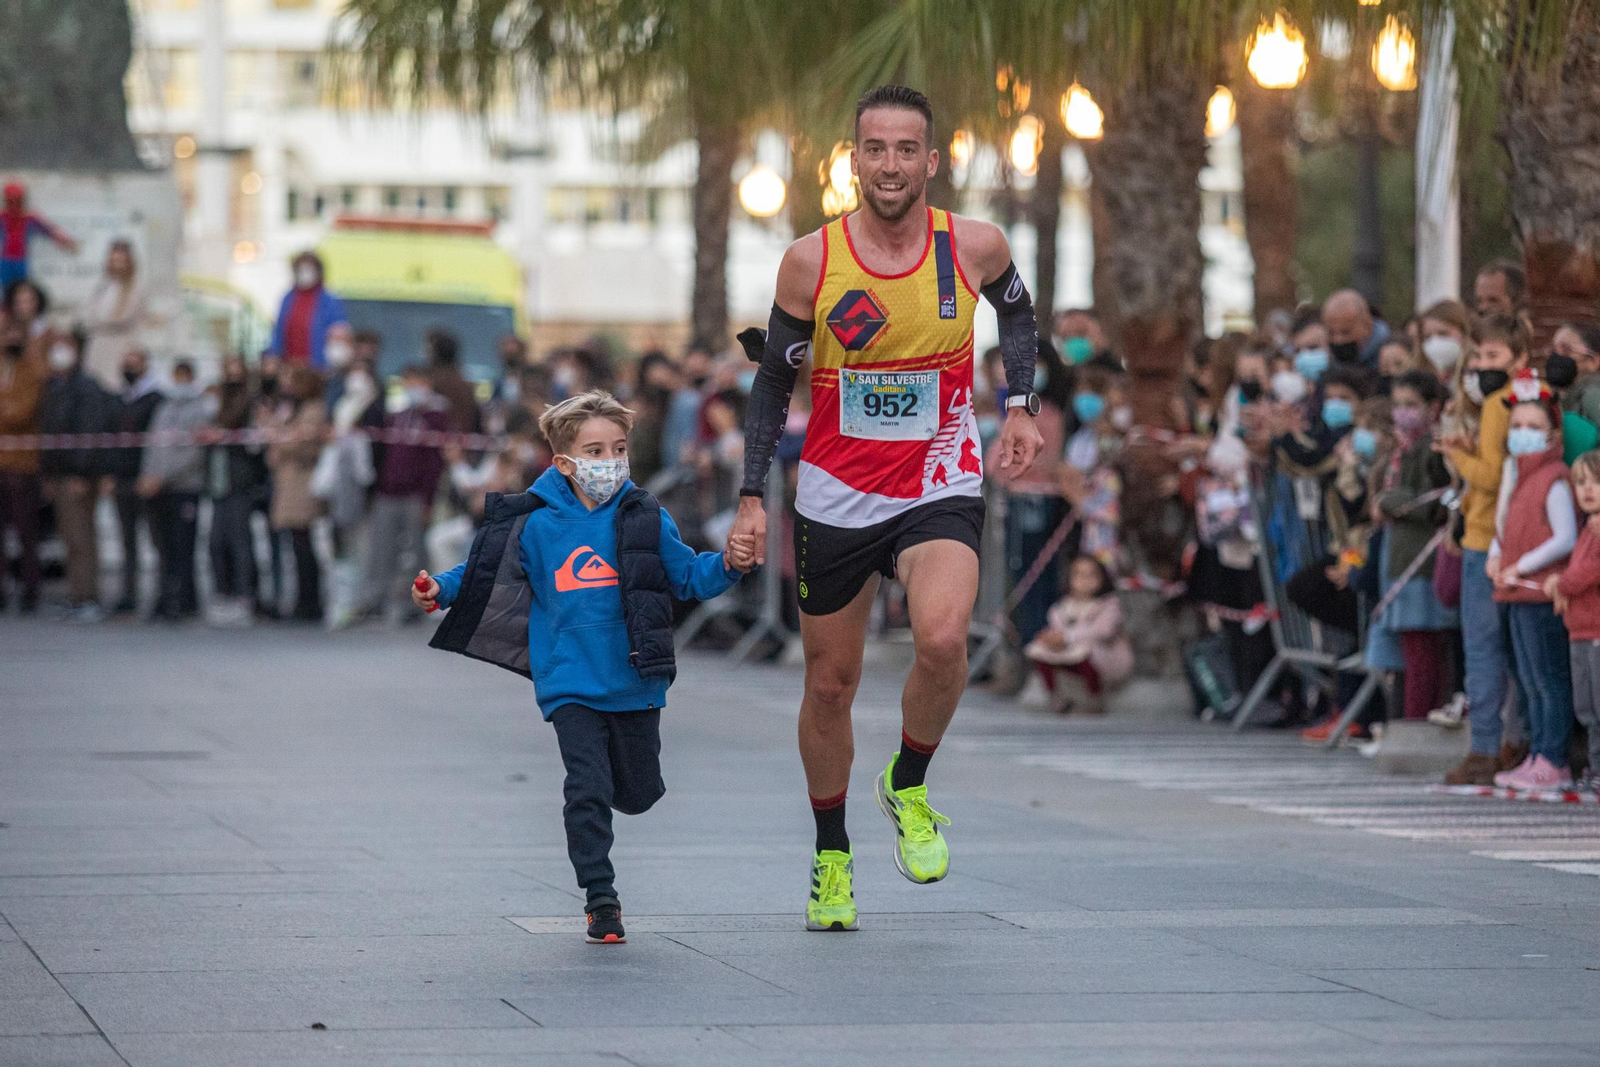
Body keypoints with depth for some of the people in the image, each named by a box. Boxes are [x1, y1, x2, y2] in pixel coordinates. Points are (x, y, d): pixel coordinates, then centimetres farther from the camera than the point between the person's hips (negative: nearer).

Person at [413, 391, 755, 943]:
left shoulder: (647, 520, 0)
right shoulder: (536, 525, -2)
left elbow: (687, 576, 7)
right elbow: (489, 572, 9)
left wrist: (727, 564, -11)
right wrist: (442, 588, -5)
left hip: (635, 682, 2)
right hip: (570, 685, -2)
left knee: (638, 794, 11)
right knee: (588, 789, -12)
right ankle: (600, 898, -2)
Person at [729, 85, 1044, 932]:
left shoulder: (974, 247, -8)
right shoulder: (811, 260, -9)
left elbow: (1017, 311, 16)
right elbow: (774, 380, 2)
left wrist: (1019, 407, 5)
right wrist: (752, 496, -2)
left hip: (941, 488, -1)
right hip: (835, 496, 1)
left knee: (942, 639, -28)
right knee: (830, 685, 9)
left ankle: (908, 786, 1)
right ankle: (831, 859, 30)